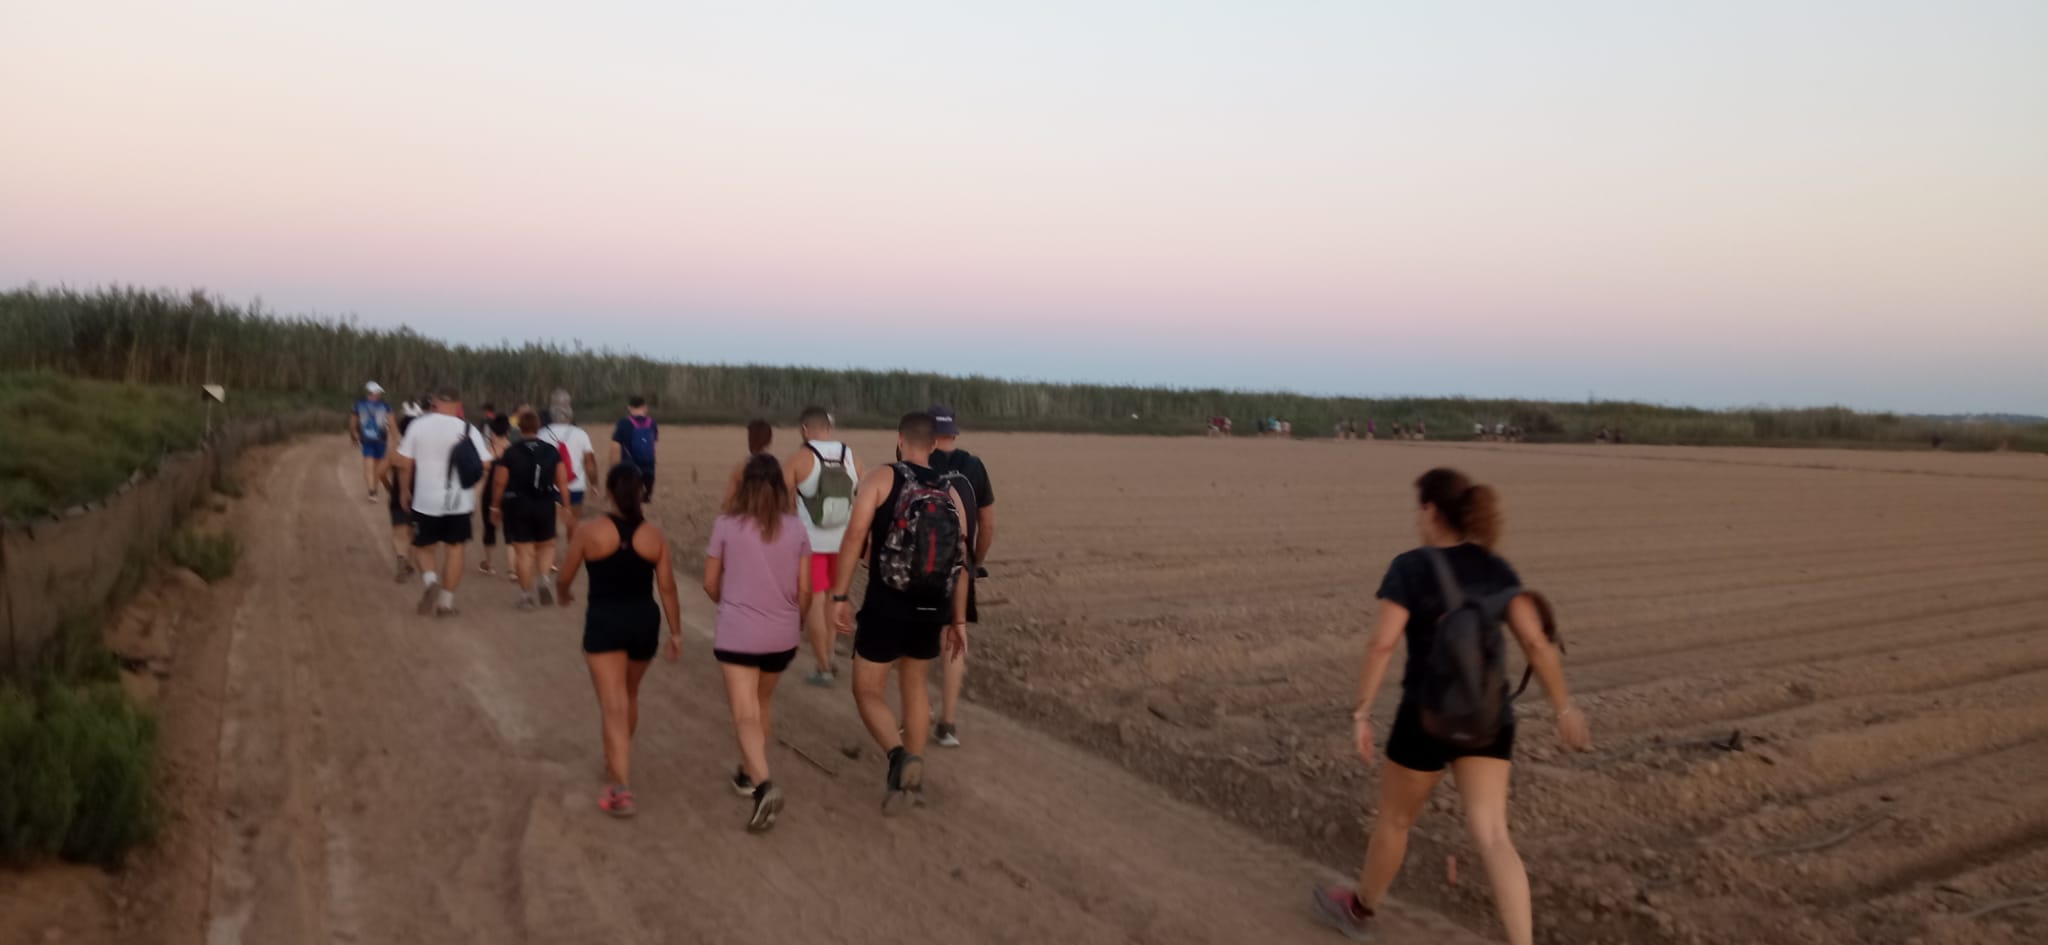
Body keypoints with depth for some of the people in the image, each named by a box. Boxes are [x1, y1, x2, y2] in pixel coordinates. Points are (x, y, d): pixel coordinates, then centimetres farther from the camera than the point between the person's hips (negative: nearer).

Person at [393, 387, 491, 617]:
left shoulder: (418, 425, -3)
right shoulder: (468, 430, -4)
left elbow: (404, 463, -3)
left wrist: (406, 491, 11)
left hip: (426, 500, 0)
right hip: (459, 501, 0)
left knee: (423, 546, 15)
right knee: (454, 547, 11)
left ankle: (430, 580, -12)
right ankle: (446, 600, 13)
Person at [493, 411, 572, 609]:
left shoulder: (510, 453, -6)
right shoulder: (552, 451, 0)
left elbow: (499, 482, -5)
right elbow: (562, 482, -1)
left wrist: (495, 506, 6)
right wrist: (565, 506, 5)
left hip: (517, 505, -2)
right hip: (545, 505, 2)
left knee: (523, 551, 3)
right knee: (544, 547, 20)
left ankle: (527, 595, 6)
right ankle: (542, 579, -3)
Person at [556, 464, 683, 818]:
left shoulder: (589, 533, -7)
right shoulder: (655, 535, -2)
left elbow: (564, 578, 4)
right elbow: (667, 587, -3)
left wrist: (563, 594, 27)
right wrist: (675, 632, 6)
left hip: (604, 621, -3)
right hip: (644, 621, 3)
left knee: (614, 706, -5)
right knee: (630, 696, 24)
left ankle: (623, 789, -13)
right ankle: (616, 763, 44)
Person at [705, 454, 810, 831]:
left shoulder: (726, 524, -7)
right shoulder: (795, 528, -1)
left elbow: (710, 583, 1)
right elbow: (804, 590, 1)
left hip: (737, 633, -3)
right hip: (782, 634, 3)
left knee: (745, 714, -4)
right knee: (763, 701, 24)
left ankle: (765, 785, -22)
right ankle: (749, 772, 36)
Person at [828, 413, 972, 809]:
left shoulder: (880, 477, -6)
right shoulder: (950, 494, 5)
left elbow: (855, 536, -16)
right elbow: (959, 563, 4)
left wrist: (840, 596, -12)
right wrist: (958, 620, 11)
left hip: (885, 607, -4)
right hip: (931, 610, 4)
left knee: (867, 691, 10)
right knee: (914, 682, 26)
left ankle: (900, 757, -14)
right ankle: (914, 770, 29)